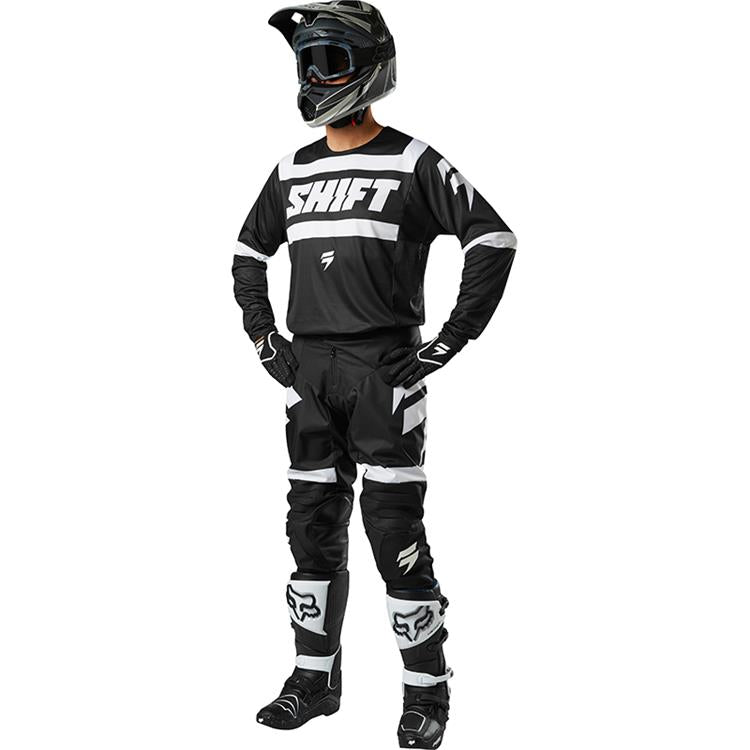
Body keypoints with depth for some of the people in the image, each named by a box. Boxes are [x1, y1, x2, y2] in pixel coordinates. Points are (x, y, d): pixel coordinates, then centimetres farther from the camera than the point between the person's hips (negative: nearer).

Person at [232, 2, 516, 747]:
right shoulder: (294, 170, 13)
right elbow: (249, 253, 25)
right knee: (313, 528, 9)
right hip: (309, 370, 6)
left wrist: (450, 340, -12)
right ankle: (315, 678, 22)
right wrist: (264, 338, 13)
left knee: (396, 531, -4)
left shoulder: (413, 162, -5)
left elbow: (494, 241, -9)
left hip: (384, 368, -6)